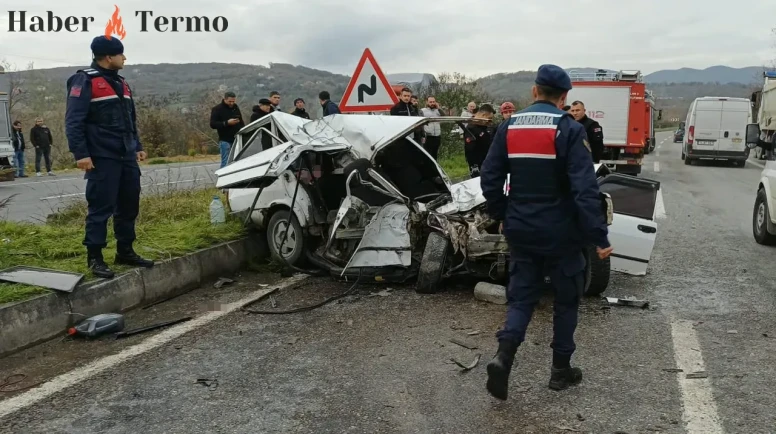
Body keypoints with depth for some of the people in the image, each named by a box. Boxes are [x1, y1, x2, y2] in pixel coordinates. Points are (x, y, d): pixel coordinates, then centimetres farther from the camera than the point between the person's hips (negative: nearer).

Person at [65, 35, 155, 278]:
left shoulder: (120, 82, 19)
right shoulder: (85, 81, -8)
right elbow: (73, 121, -13)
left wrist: (137, 147, 21)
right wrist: (80, 154, -19)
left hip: (126, 157, 8)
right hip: (102, 159, -8)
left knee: (129, 205, 10)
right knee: (101, 208, -5)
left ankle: (125, 252, 21)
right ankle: (94, 258, 4)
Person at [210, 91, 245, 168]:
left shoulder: (236, 108, 16)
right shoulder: (217, 109, -2)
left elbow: (242, 122, 25)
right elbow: (213, 124, -10)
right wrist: (227, 123, -20)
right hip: (225, 141, -5)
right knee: (225, 163, -9)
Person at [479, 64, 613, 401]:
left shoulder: (508, 127, 2)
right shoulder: (569, 130, -12)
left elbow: (490, 180, 4)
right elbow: (585, 190, -19)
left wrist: (504, 217, 17)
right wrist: (599, 237, -15)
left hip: (521, 231, 4)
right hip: (561, 232, -3)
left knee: (521, 296, 12)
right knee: (566, 299, 14)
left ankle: (503, 355, -10)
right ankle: (561, 369, 23)